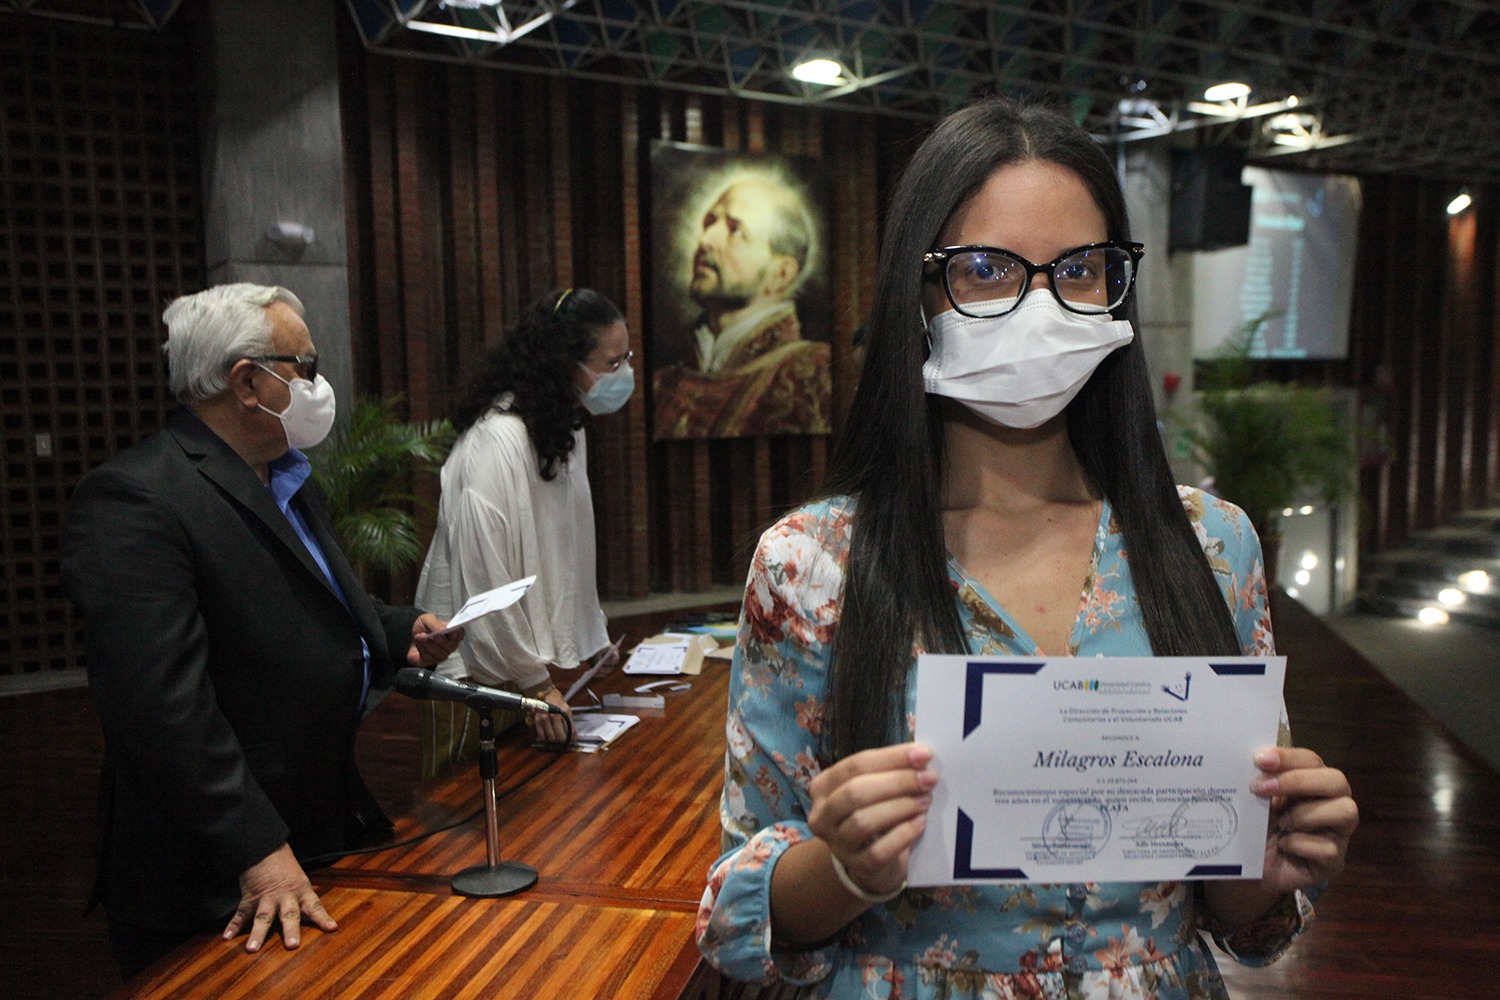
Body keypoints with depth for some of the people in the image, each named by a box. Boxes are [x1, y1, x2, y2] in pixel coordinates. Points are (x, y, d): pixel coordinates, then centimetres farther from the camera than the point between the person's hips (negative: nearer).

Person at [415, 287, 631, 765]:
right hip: (477, 669, -9)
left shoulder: (568, 432, 10)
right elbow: (485, 577, -23)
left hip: (535, 659, 9)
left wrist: (594, 639, 16)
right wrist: (535, 683, -18)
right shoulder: (498, 439, -21)